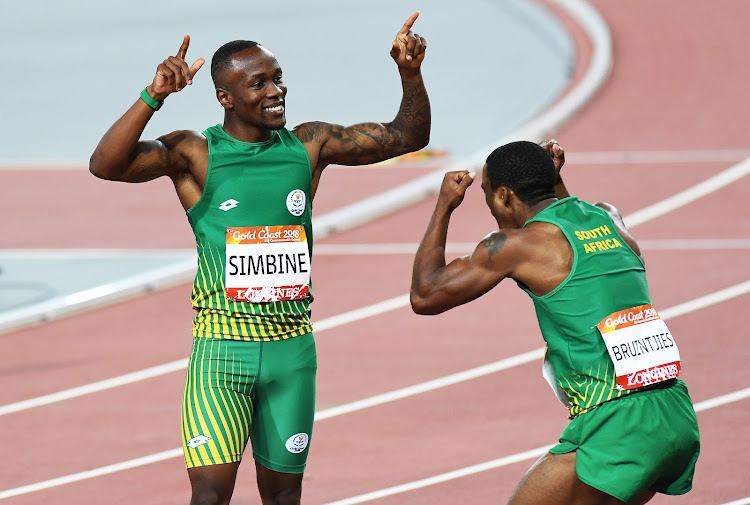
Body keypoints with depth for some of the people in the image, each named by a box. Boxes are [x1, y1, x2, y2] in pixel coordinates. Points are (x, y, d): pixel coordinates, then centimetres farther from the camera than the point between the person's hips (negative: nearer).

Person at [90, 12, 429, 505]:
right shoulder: (193, 154, -4)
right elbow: (105, 165, -19)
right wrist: (154, 96, -32)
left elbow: (408, 136, 10)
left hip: (292, 347, 4)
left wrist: (410, 73, -8)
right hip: (222, 345, -4)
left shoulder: (309, 146, 6)